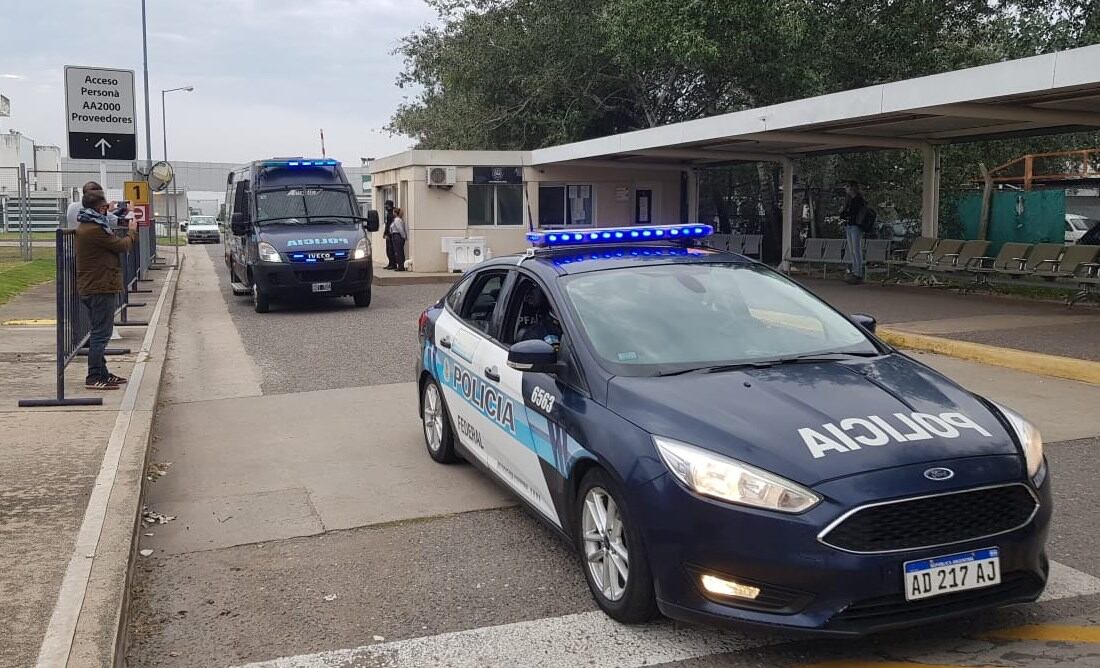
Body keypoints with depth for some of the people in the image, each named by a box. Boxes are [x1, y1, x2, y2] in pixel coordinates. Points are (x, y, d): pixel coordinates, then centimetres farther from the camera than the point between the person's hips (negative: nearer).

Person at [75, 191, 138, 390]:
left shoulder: (85, 228, 15)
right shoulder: (94, 230, -19)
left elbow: (112, 243, 14)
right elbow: (122, 245, -11)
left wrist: (128, 232, 10)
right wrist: (132, 232, 6)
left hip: (89, 288, 11)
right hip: (100, 288, -11)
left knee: (100, 332, 16)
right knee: (101, 333, -7)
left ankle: (101, 373, 24)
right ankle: (94, 377, -5)